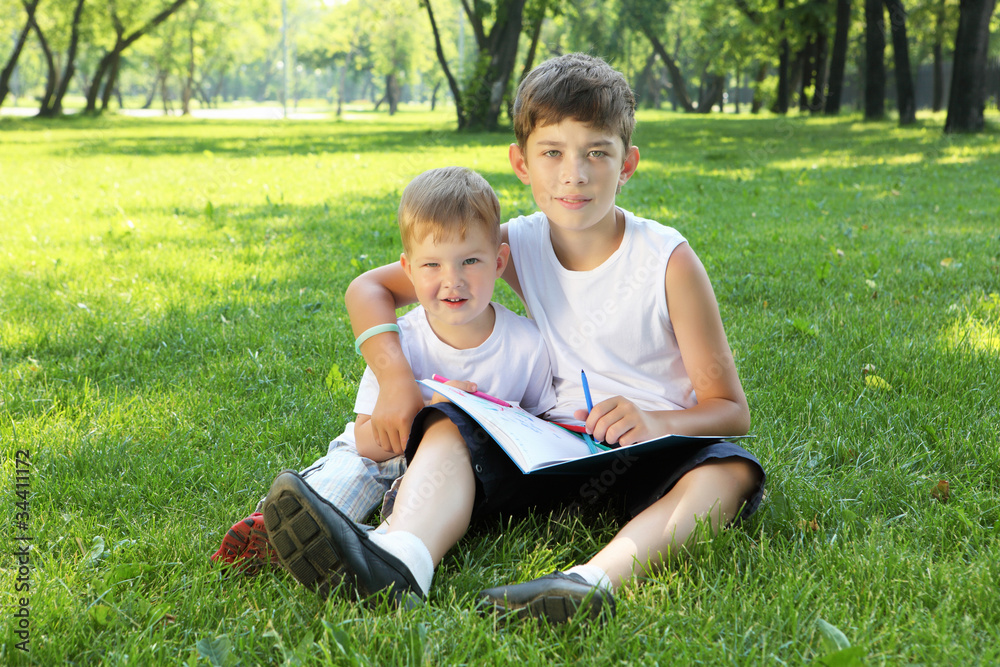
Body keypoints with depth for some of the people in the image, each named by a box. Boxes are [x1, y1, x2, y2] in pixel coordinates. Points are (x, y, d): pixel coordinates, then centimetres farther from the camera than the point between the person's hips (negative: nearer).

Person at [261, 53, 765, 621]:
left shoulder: (668, 260, -9)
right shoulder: (518, 247, -1)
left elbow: (731, 409, -7)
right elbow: (369, 288, 3)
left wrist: (658, 422, -30)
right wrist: (396, 378, -16)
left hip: (655, 457, -2)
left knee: (733, 471, -34)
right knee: (446, 428, -22)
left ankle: (597, 579, -59)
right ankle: (400, 561, -54)